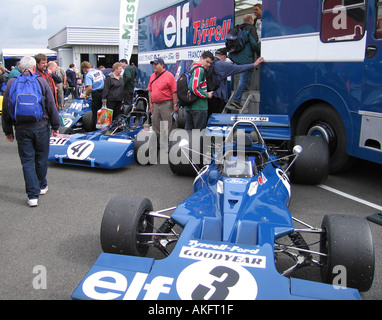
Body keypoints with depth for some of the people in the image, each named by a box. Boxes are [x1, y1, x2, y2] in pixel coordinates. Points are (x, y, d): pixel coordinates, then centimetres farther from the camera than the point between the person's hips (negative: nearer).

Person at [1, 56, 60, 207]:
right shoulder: (41, 81, -2)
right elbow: (51, 106, -1)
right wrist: (55, 126, 9)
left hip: (21, 128, 0)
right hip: (41, 126, 0)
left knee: (27, 161, 6)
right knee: (41, 159, 16)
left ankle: (33, 195, 3)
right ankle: (42, 186, 32)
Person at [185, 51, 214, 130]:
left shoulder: (193, 68, 16)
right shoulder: (199, 70, -13)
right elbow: (194, 88, -22)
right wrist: (207, 95, -11)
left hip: (189, 106, 9)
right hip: (199, 107, -9)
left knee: (188, 130, 14)